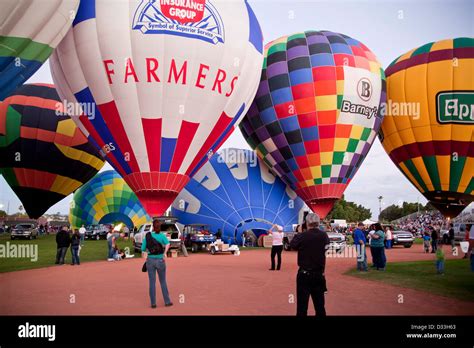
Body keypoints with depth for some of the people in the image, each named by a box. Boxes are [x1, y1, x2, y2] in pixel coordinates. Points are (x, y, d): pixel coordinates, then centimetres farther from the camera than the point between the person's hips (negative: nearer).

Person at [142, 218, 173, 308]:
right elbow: (168, 244, -24)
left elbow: (143, 249, 0)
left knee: (152, 282, 6)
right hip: (160, 261, -1)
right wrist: (165, 253, -15)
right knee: (163, 282, 13)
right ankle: (167, 301, 17)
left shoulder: (148, 235, -2)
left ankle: (153, 303, 7)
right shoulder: (162, 235, -6)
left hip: (150, 261, 1)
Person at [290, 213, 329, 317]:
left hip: (304, 274, -3)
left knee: (302, 305, 3)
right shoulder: (324, 236, -4)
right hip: (319, 274, 4)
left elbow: (292, 245, 0)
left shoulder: (302, 236, -15)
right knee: (320, 305, 16)